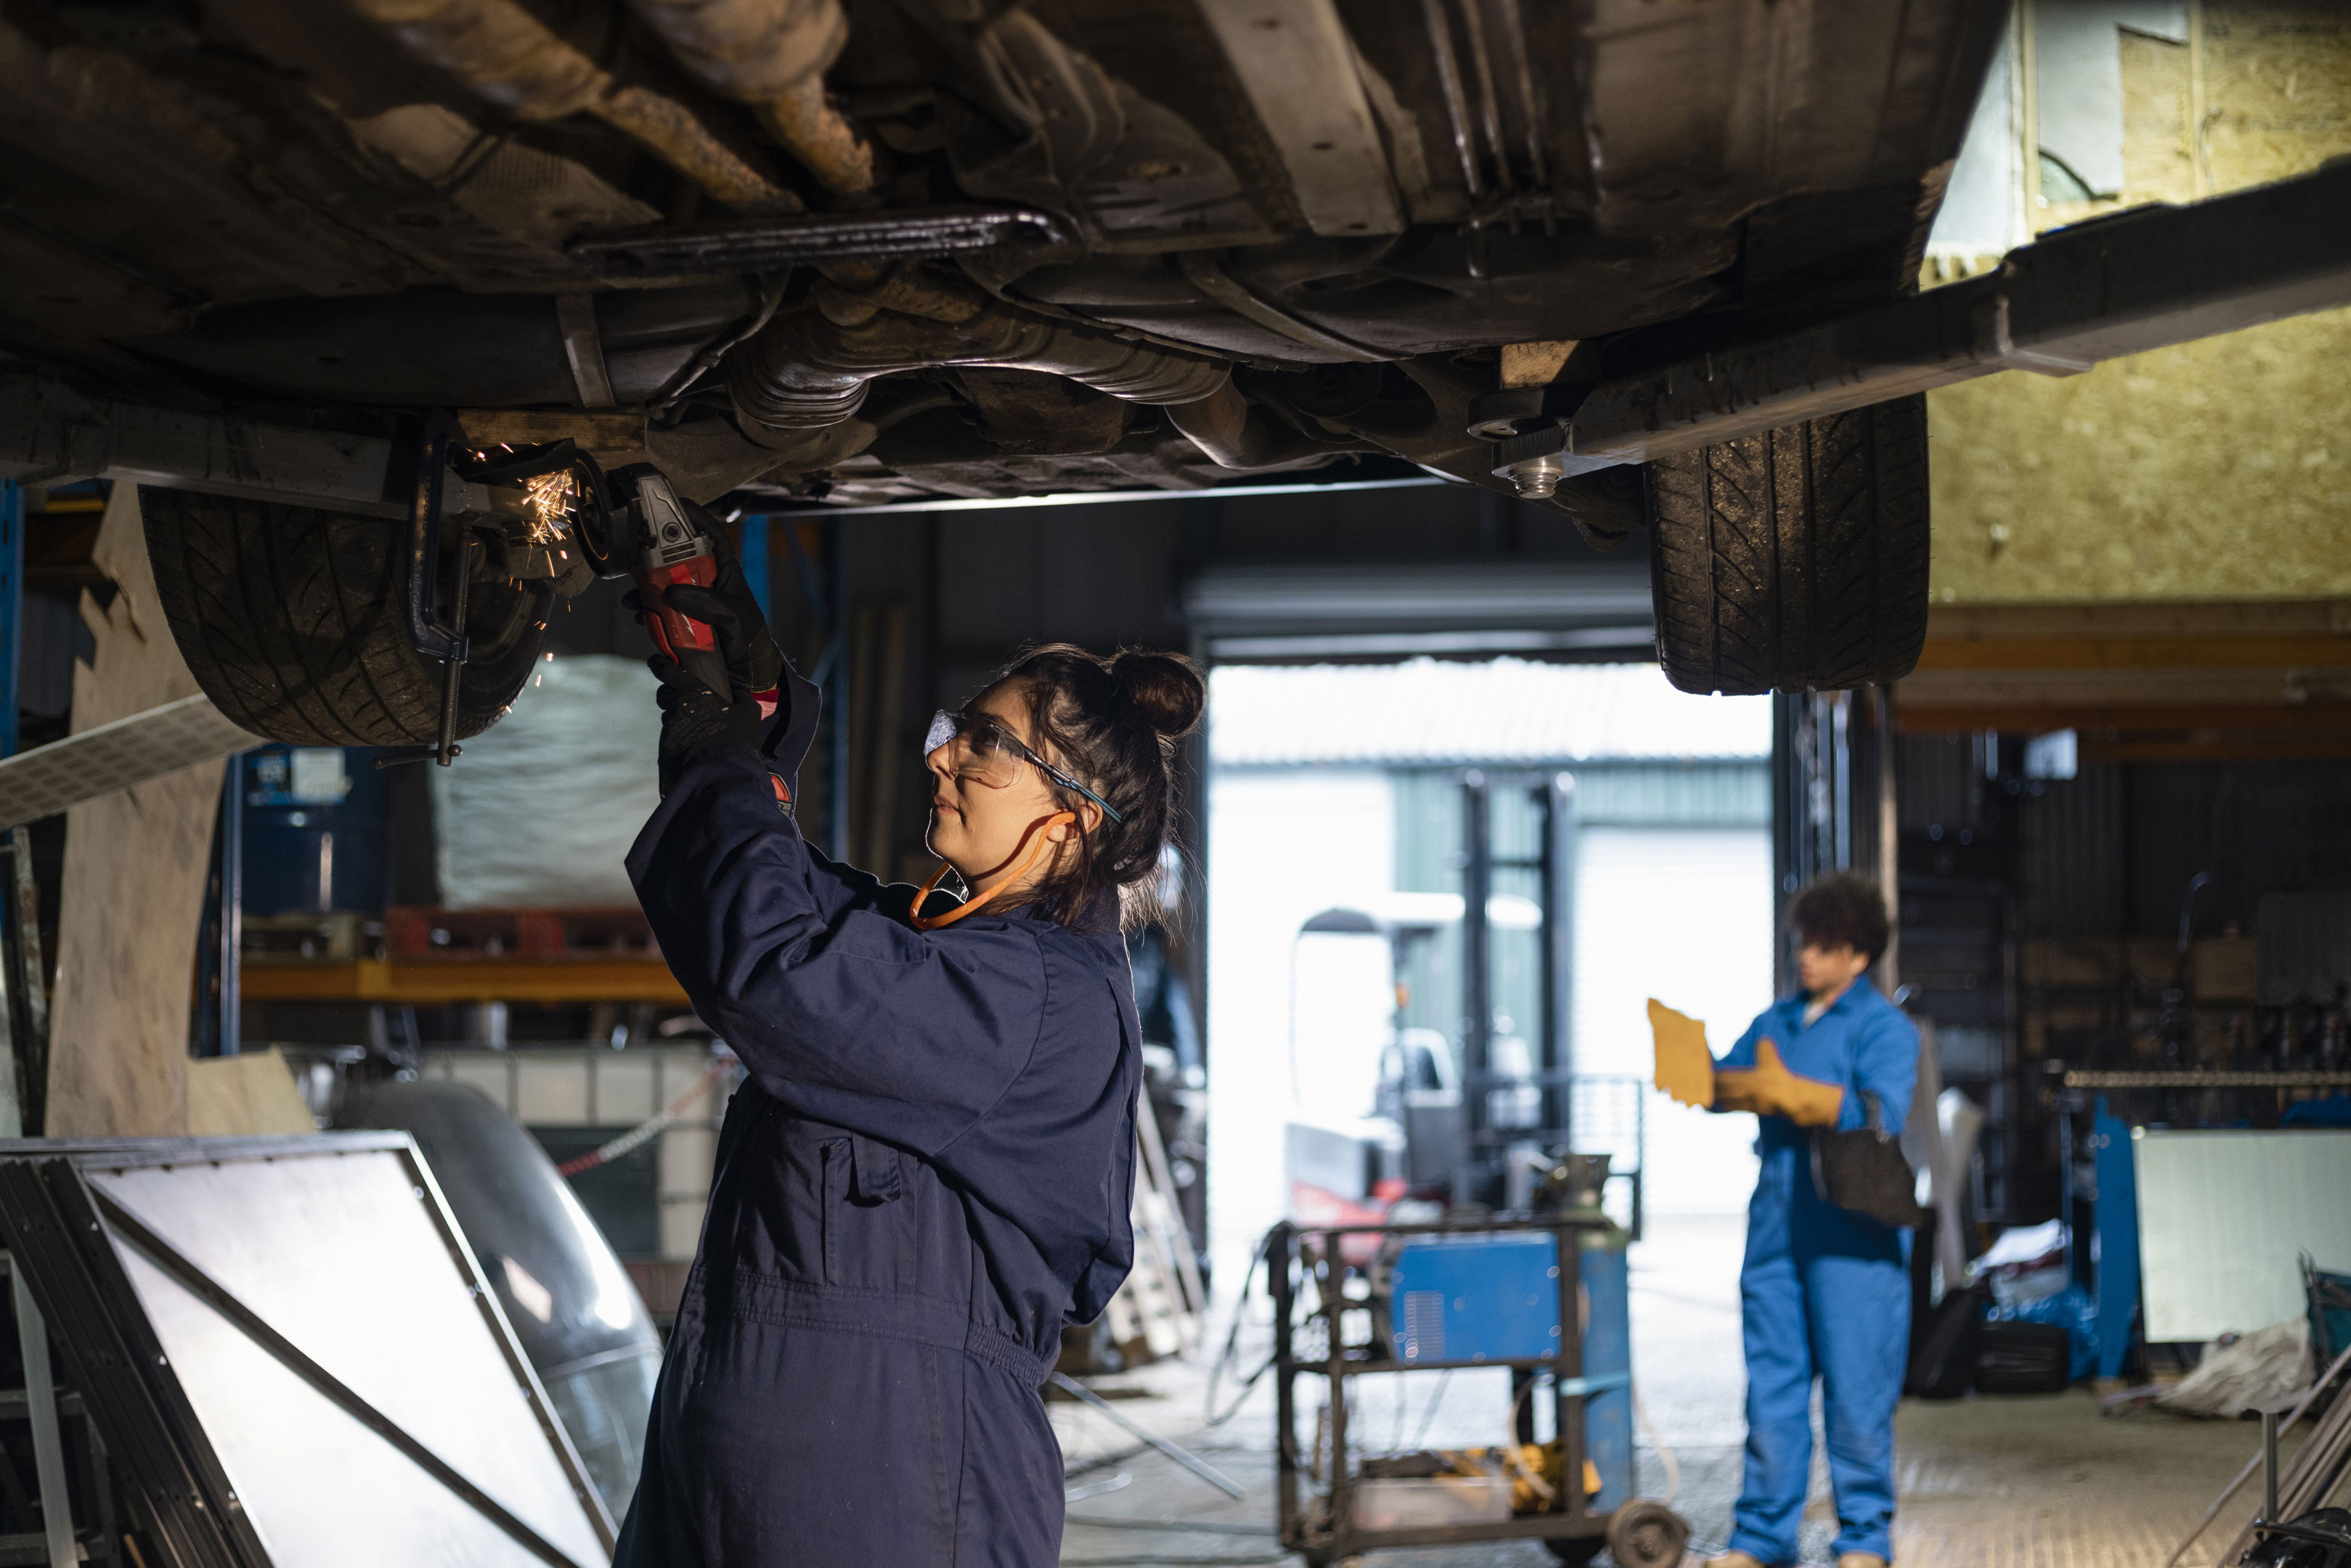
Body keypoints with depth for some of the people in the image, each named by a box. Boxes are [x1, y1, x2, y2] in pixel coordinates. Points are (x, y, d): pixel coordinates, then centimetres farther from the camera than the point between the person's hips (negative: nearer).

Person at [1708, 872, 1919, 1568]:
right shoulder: (1776, 1021, 17)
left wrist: (1794, 1093, -22)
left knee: (1856, 1388, -2)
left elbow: (1883, 1114, -17)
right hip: (1777, 1227, 5)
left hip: (1853, 1236, -5)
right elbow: (1724, 1086, 12)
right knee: (1771, 1381, 6)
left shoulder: (1883, 1026, -2)